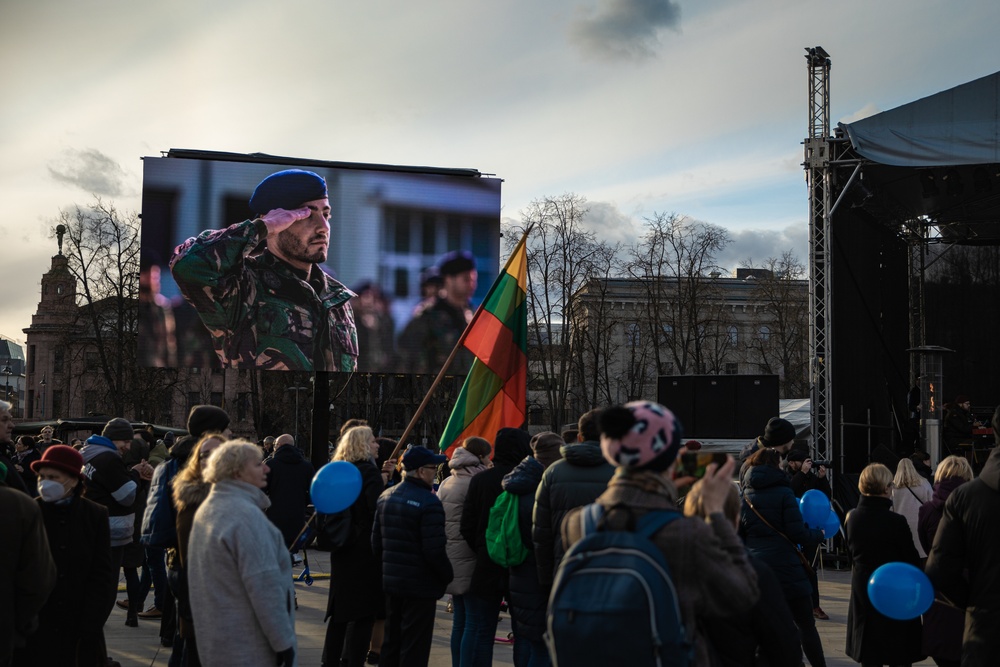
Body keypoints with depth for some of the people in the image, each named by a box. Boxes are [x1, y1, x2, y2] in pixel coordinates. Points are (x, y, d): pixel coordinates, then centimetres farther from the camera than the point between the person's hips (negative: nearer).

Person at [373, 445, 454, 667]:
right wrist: (447, 575, -5)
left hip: (391, 581, 8)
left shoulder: (385, 496, 7)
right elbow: (434, 550, -20)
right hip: (420, 585, -8)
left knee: (391, 641, 18)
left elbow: (376, 542, 12)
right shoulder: (428, 502, -18)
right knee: (414, 648, -1)